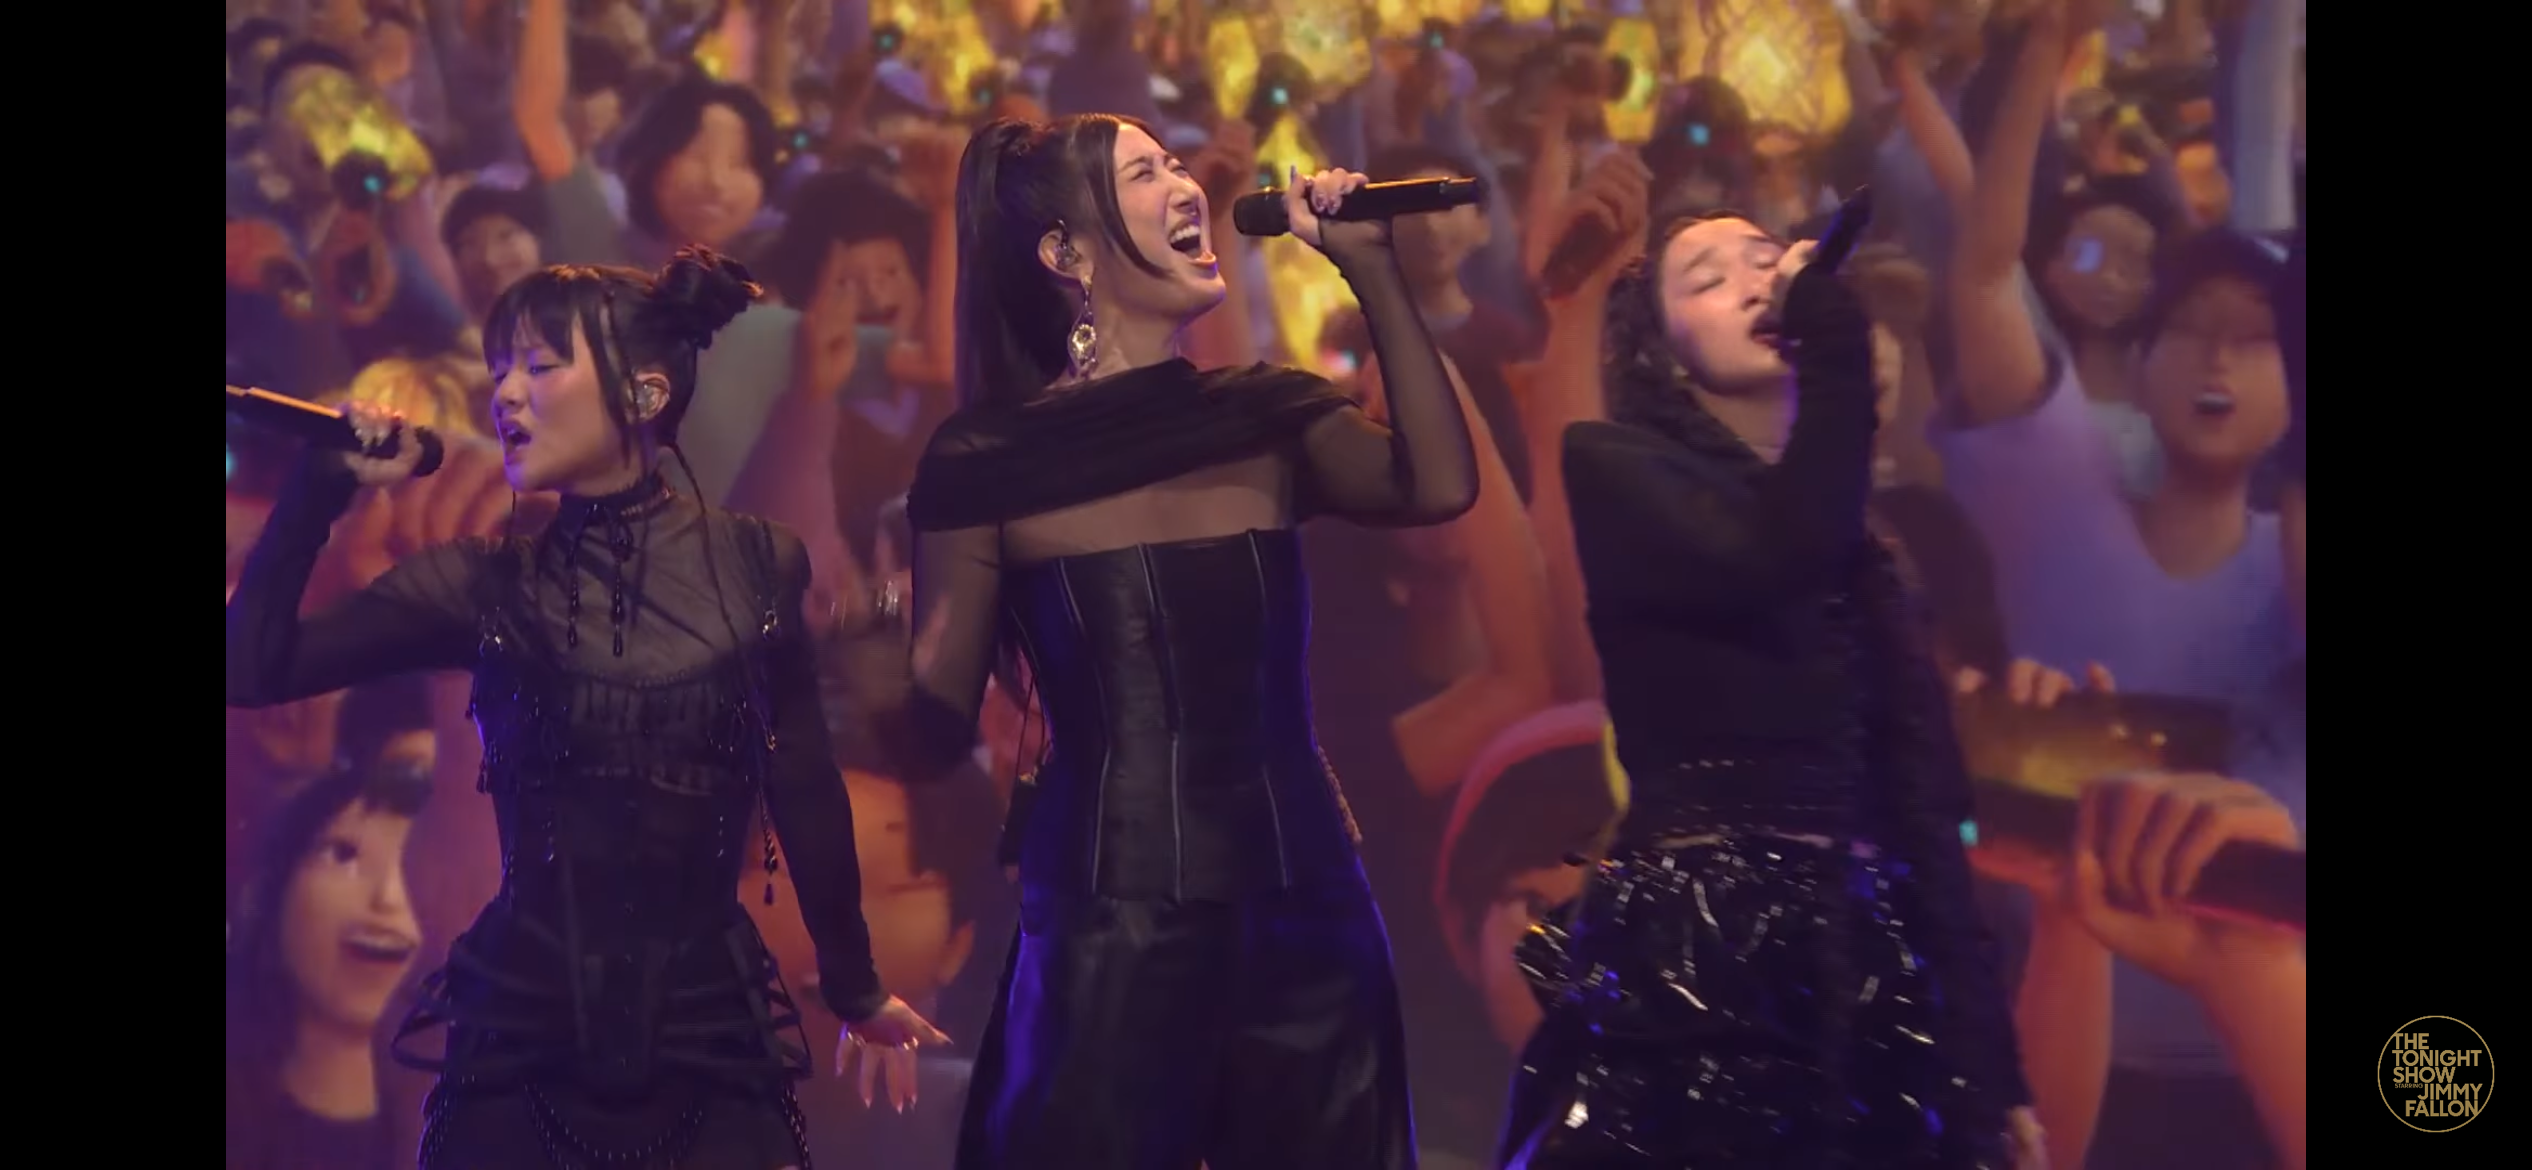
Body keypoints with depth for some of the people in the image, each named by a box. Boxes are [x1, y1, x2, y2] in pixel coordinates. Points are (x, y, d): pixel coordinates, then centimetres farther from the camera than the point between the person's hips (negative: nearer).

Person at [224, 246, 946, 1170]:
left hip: (709, 1032, 0)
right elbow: (253, 669, -4)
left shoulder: (752, 567, 0)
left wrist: (853, 987, 17)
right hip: (520, 1034, 0)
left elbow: (806, 790, 9)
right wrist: (325, 484, -7)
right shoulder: (481, 586, 1)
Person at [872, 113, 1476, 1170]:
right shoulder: (992, 461, -2)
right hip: (1105, 932, -3)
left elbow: (1439, 486, -10)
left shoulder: (1271, 420, 8)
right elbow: (938, 732, -1)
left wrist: (1373, 273, -6)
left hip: (1304, 916, 4)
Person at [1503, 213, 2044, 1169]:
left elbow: (1918, 787, 12)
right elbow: (1772, 559, -20)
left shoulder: (1855, 514, 16)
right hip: (1691, 943, -5)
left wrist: (1988, 1054, 8)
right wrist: (1834, 351, -12)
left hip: (1864, 954, 5)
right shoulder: (1616, 465, 1)